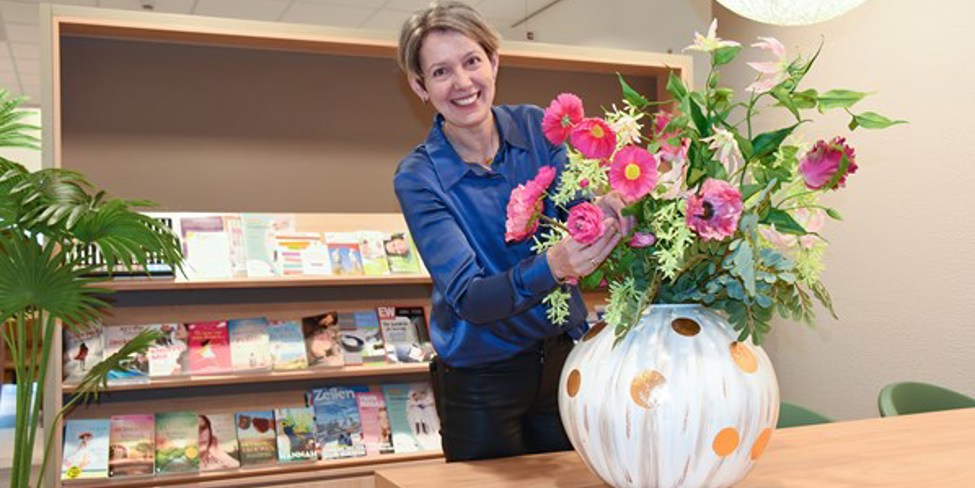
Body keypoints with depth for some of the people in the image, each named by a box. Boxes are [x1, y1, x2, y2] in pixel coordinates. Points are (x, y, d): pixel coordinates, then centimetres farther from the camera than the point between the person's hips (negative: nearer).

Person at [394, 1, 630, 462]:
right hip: (481, 382, -3)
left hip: (562, 355, 4)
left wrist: (605, 211, -38)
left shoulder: (536, 127, -6)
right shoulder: (418, 177, -16)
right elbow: (468, 298, -24)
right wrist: (552, 267, -43)